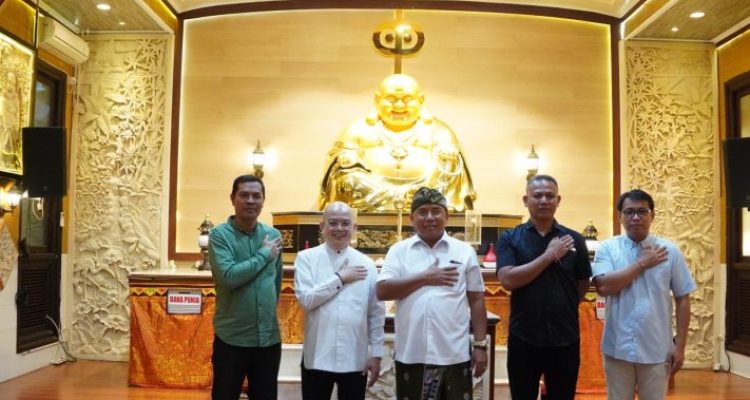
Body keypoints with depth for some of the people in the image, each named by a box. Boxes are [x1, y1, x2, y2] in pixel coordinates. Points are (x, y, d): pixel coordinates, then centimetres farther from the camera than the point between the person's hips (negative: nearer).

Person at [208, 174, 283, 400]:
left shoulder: (274, 236, 6)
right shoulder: (219, 235, -9)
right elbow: (229, 277, -24)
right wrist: (264, 254, -14)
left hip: (269, 338, 4)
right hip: (231, 338, -4)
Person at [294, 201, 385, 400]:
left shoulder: (366, 264, 4)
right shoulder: (307, 258, -1)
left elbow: (376, 312, 4)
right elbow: (305, 299, -14)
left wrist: (376, 353, 1)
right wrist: (340, 278, -11)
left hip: (356, 359, 2)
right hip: (317, 358, -1)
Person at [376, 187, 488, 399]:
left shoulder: (465, 251, 5)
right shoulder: (399, 251, 4)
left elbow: (476, 301, 6)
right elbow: (382, 291, -7)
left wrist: (480, 345, 2)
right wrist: (425, 278, -12)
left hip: (455, 354, 0)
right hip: (410, 354, 0)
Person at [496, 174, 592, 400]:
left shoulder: (574, 239, 3)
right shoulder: (509, 238, -2)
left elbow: (583, 286, 11)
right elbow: (508, 280, -15)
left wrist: (561, 306, 4)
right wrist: (549, 256, -15)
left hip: (565, 338, 1)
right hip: (523, 338, -1)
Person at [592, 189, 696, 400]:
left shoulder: (670, 251, 0)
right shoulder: (607, 248, -2)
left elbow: (682, 299, 2)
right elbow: (604, 286, -18)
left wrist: (680, 345, -2)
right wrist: (642, 263, -13)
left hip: (657, 350, 1)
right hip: (618, 348, 0)